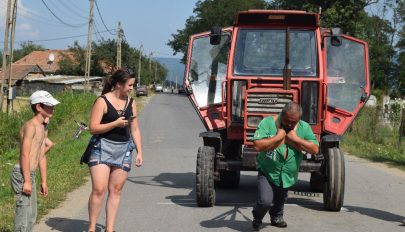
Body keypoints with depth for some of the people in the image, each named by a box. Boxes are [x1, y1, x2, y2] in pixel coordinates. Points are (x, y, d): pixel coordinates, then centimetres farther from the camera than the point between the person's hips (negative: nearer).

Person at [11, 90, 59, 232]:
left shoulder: (43, 128, 15)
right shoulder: (30, 126, -13)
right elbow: (25, 154, -19)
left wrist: (44, 181, 20)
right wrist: (27, 181, -22)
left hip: (30, 175, 10)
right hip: (22, 174, -10)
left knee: (31, 216, 15)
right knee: (24, 213, -9)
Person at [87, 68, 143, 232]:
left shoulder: (131, 102, 9)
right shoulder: (102, 101, -7)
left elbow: (135, 130, 13)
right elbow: (93, 128, -11)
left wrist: (139, 152, 7)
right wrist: (116, 123, -18)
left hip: (123, 150, 5)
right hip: (103, 148, -5)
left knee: (115, 191, 6)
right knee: (98, 190, -10)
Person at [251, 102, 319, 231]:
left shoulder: (304, 127, -6)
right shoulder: (268, 123, -17)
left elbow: (315, 149, -13)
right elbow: (257, 146, -27)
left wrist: (295, 139, -21)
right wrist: (278, 137, -28)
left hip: (288, 175, 4)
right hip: (267, 172, -4)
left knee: (280, 200, 23)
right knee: (265, 200, -17)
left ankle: (276, 218, 55)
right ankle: (257, 219, 15)